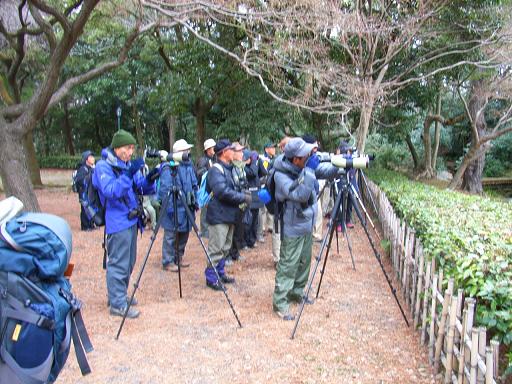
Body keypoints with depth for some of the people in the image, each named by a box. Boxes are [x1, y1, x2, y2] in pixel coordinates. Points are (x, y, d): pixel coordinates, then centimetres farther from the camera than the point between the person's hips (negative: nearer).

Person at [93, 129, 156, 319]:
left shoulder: (129, 165, 12)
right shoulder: (103, 166, -11)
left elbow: (142, 189, 11)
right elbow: (110, 191, -25)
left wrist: (148, 180, -11)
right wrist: (128, 174, -32)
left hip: (131, 220, 9)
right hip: (117, 221, -9)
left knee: (129, 262, 16)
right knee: (118, 263, -6)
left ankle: (119, 295, 30)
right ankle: (117, 304, 2)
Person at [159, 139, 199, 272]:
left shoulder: (189, 165, 11)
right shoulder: (168, 168, -14)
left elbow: (194, 185, 19)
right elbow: (165, 189, -18)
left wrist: (195, 201, 15)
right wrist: (169, 206, -22)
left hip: (187, 207, 8)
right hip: (174, 207, -8)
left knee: (184, 234, 15)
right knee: (171, 235, -1)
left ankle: (178, 258, 29)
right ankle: (168, 262, 9)